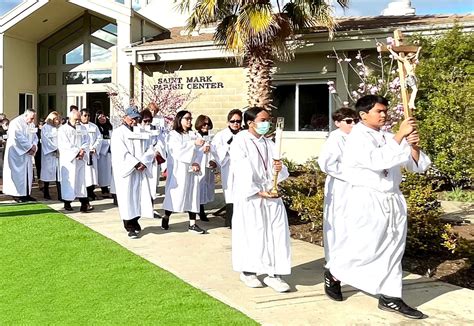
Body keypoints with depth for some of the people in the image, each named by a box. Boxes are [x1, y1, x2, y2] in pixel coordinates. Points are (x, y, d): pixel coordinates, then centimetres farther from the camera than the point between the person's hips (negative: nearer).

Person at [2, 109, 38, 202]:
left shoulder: (31, 125, 11)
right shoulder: (16, 123, -13)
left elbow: (35, 137, 10)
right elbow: (19, 138, -21)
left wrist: (34, 145, -10)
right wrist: (30, 147, -19)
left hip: (28, 153, 8)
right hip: (17, 153, -7)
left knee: (28, 173, 8)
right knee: (18, 173, -4)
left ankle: (26, 194, 14)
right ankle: (17, 194, 2)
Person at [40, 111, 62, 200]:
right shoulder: (45, 128, 1)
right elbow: (46, 140, -7)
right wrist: (55, 149, -12)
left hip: (59, 154, 3)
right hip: (49, 154, -3)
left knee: (59, 175, -4)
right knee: (48, 174, 3)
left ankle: (60, 195, -7)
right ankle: (46, 193, 16)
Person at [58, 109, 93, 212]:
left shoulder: (83, 129, 15)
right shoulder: (63, 129, 0)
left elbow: (86, 142, 8)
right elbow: (64, 144, -10)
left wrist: (82, 151, -11)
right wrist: (78, 151, -14)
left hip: (80, 159, 4)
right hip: (68, 159, -4)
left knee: (81, 180, -1)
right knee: (68, 181, -1)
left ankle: (84, 204, -6)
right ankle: (67, 203, 10)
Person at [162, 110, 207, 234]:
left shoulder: (193, 135, 11)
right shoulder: (173, 135, -2)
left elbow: (198, 151, 3)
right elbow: (178, 149, -19)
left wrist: (196, 163, -14)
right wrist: (194, 143, -25)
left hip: (191, 170, 5)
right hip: (178, 170, -5)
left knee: (192, 195, 1)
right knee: (175, 195, -1)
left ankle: (192, 224, 4)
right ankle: (166, 218, 20)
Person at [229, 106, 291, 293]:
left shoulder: (269, 144, 14)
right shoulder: (240, 141, -4)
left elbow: (283, 173, 12)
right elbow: (242, 171, -13)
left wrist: (280, 169, -12)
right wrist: (258, 192, -15)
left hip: (272, 195, 5)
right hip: (249, 197, -5)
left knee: (276, 234, 0)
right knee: (251, 234, 2)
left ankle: (273, 274, 7)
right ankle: (247, 271, 21)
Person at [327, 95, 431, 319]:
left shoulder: (388, 138, 11)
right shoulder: (358, 138, -10)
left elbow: (417, 166, 11)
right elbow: (378, 160, -28)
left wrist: (413, 146, -8)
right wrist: (400, 136, -24)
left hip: (392, 200, 7)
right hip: (367, 202, -7)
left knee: (392, 250, 9)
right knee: (363, 248, -1)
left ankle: (389, 297, 19)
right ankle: (333, 275, 24)